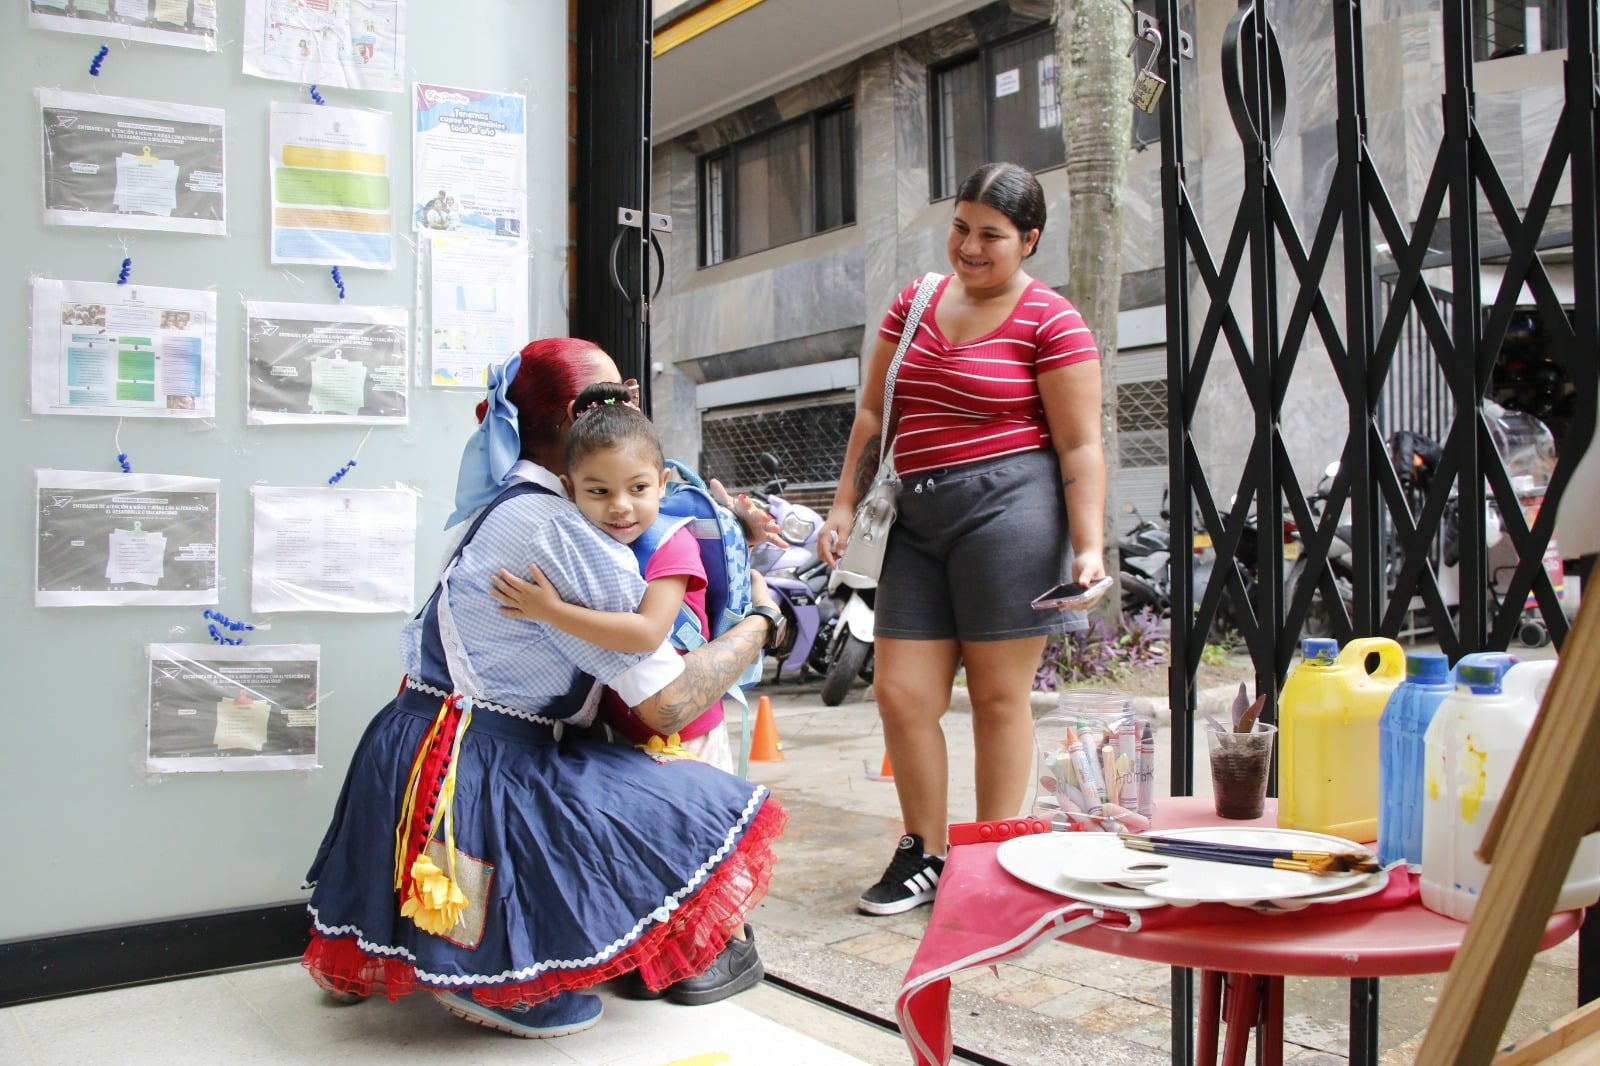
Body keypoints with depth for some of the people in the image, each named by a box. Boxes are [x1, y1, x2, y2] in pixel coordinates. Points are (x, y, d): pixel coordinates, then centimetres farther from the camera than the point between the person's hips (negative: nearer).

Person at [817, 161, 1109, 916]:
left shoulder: (1051, 322, -2)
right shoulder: (914, 303, 15)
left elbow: (1080, 447, -5)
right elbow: (875, 413, 18)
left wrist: (1089, 546, -15)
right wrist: (846, 506, 11)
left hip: (1009, 506, -5)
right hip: (919, 514, 6)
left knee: (998, 693, 1)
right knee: (900, 691, 2)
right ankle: (924, 855, 18)